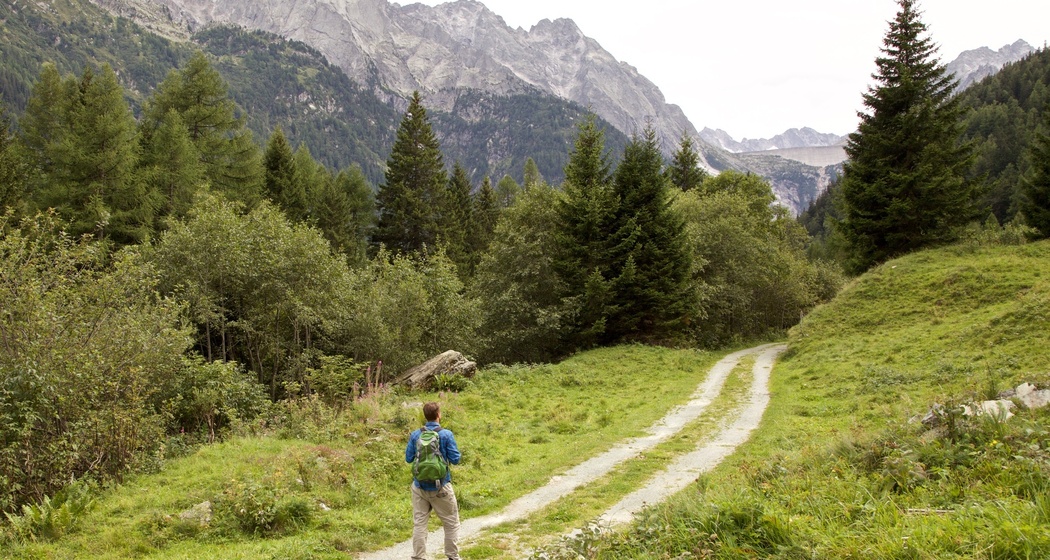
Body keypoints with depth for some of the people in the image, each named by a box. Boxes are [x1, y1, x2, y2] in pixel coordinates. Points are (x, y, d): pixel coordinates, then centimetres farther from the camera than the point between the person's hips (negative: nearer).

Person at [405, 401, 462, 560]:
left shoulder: (415, 435, -3)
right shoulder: (446, 434, -11)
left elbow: (408, 458, 4)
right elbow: (455, 459, -9)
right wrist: (451, 453, 11)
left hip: (420, 486, 3)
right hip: (441, 488, -3)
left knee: (419, 524, 8)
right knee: (451, 523, 12)